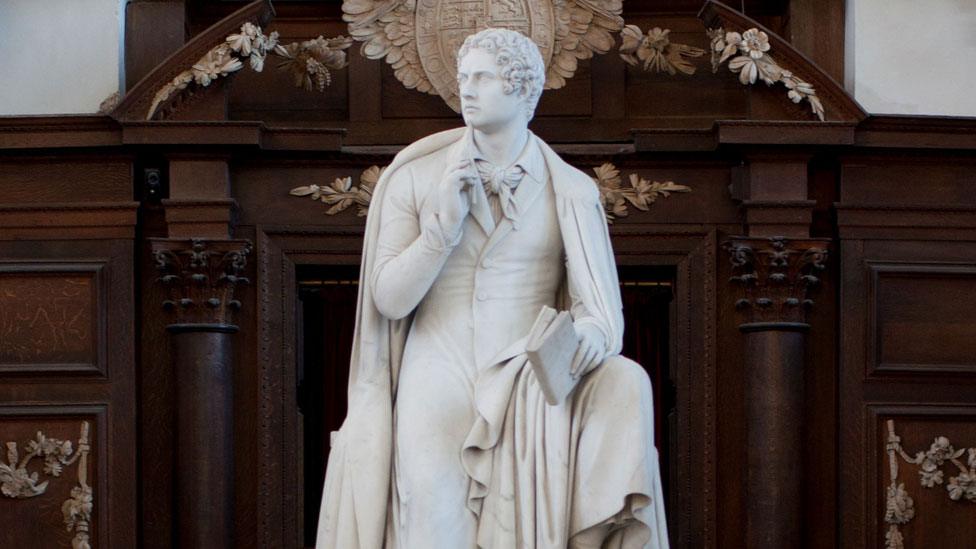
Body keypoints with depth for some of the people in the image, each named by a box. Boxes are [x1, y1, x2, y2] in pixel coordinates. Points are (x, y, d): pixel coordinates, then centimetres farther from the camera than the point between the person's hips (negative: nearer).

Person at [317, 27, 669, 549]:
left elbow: (603, 310, -2)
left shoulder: (571, 191, 6)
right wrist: (445, 225, -11)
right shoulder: (415, 176, 6)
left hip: (527, 383, 1)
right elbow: (389, 300, 2)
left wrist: (589, 336, -26)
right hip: (439, 379, -1)